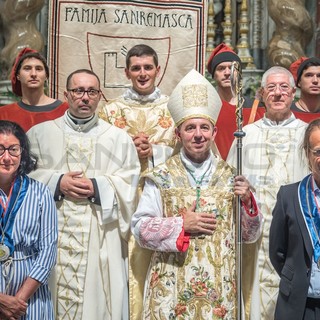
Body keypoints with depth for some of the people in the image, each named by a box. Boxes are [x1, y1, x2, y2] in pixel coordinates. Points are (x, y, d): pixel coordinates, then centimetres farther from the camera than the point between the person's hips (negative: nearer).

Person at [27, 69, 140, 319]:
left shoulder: (119, 138, 9)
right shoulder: (40, 133, 10)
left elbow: (129, 184, 1)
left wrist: (97, 187, -12)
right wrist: (57, 183, -11)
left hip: (101, 238, 0)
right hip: (53, 235, 0)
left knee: (99, 297, 0)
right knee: (55, 298, 2)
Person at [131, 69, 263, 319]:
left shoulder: (231, 176, 5)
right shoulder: (161, 177, -1)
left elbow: (250, 235, 8)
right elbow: (139, 228, -4)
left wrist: (247, 202, -9)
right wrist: (182, 225, -14)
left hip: (219, 288, 2)